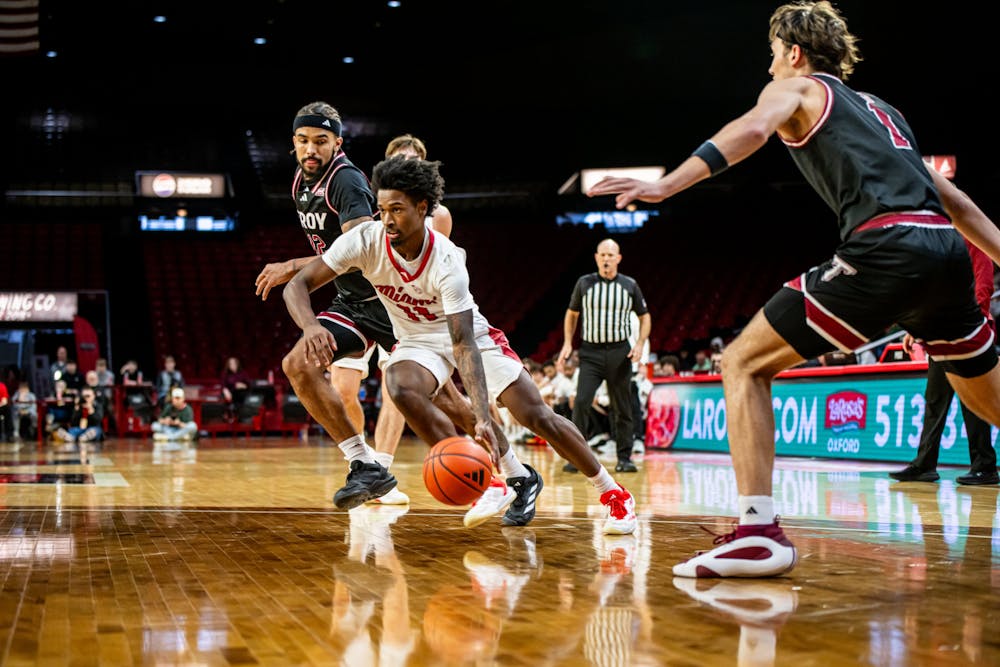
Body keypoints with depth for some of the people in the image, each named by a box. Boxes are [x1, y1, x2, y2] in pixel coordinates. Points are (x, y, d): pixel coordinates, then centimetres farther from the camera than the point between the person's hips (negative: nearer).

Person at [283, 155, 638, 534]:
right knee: (402, 390, -31)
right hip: (418, 341, 3)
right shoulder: (365, 240, -24)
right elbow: (298, 285, -24)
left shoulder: (447, 261, -31)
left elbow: (463, 345, -36)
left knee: (538, 416, -9)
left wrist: (483, 418, -46)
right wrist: (310, 326, -48)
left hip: (471, 333, -2)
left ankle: (613, 493, 13)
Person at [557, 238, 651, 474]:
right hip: (591, 351, -1)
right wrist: (567, 343, 3)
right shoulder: (584, 283, 2)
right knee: (581, 403, -13)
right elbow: (572, 314, 14)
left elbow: (645, 316, 12)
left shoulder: (630, 285, 3)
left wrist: (640, 343, -3)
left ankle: (624, 458, 14)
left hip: (619, 351, 1)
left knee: (622, 408, 4)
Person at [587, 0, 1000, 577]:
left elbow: (753, 128, -9)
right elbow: (953, 199, 30)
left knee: (744, 363, 1)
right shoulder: (881, 109, 33)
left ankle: (758, 533, -10)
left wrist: (667, 185, -20)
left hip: (886, 247, -7)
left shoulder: (796, 88, 15)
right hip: (948, 250, 7)